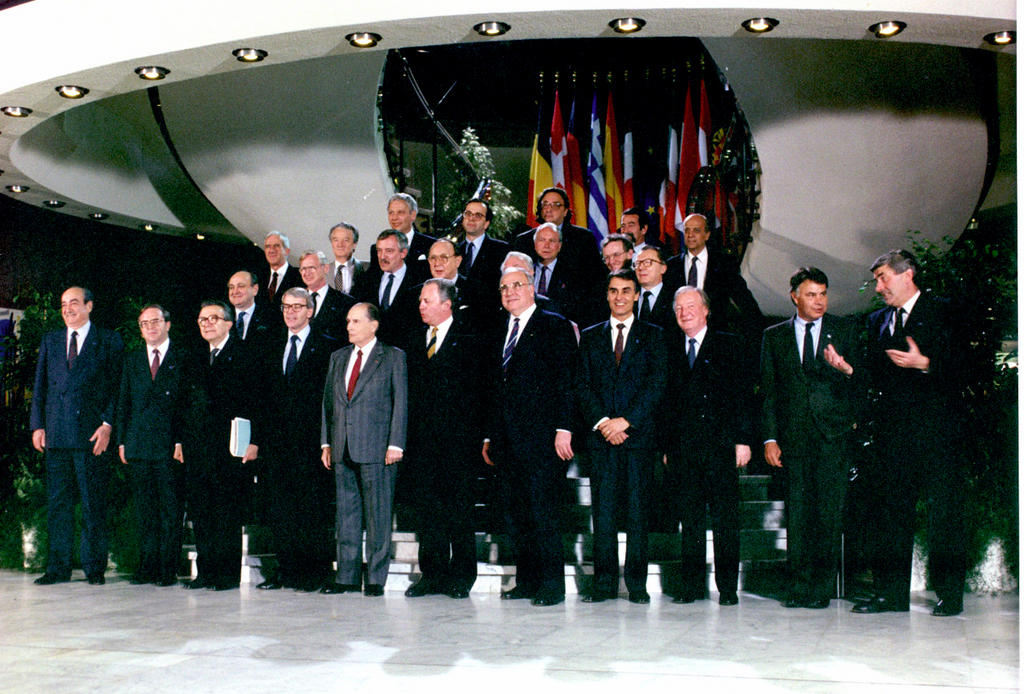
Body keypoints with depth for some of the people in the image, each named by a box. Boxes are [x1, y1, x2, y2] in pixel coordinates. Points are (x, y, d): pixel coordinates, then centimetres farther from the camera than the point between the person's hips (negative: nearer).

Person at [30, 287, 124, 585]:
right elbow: (40, 387, 15)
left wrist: (108, 424, -10)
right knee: (57, 502, 6)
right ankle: (58, 568, 12)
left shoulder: (109, 341, 4)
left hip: (92, 435, -4)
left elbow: (118, 385, 0)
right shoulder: (50, 341, 17)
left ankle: (94, 567, 8)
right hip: (56, 435, 4)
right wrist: (37, 425, 4)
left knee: (94, 504, 0)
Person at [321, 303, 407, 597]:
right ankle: (347, 576, 16)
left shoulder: (393, 357, 1)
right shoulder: (338, 358, 16)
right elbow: (328, 401, 17)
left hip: (377, 449, -5)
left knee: (378, 513, -1)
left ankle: (376, 578, 7)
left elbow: (400, 402, -3)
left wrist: (395, 444, -10)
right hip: (343, 450, 5)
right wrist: (326, 442, 10)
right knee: (346, 512, 9)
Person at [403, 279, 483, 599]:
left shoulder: (467, 338, -1)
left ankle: (461, 575, 10)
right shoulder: (416, 340, 15)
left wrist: (473, 430, -11)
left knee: (459, 505, 1)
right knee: (427, 504, 6)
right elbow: (411, 389, 14)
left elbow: (476, 386, -4)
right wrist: (408, 433, 6)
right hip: (423, 438, 5)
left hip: (457, 438, -5)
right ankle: (433, 573, 14)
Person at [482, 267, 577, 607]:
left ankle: (552, 584, 0)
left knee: (543, 511, -7)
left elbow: (565, 378, -6)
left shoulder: (554, 326, 1)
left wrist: (563, 428, -14)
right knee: (516, 512, 8)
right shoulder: (501, 335, 21)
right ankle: (526, 581, 15)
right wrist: (489, 436, 16)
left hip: (540, 436, -6)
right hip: (506, 438, 7)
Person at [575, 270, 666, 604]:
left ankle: (637, 583, 8)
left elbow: (657, 384, -2)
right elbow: (582, 385, 7)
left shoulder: (652, 335, 8)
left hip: (640, 434, -1)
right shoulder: (590, 336, 15)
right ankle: (604, 583, 5)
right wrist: (601, 422, -8)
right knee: (602, 510, 0)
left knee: (637, 509, 1)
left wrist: (626, 420, -12)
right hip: (600, 436, 2)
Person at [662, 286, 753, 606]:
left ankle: (727, 587, 7)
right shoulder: (670, 348, 14)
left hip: (720, 445, -3)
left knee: (725, 519, 0)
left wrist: (742, 440, -7)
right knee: (689, 519, 5)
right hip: (682, 448, 3)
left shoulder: (727, 345, 5)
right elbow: (667, 401, 12)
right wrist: (667, 445, 6)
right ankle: (692, 584, 12)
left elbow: (743, 394, 1)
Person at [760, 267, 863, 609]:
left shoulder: (844, 330, 9)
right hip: (794, 436, 1)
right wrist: (770, 437, 2)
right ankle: (799, 584, 7)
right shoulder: (775, 336, 12)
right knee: (797, 511, 1)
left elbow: (861, 382, 8)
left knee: (829, 511, -3)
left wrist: (846, 369, -15)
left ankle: (822, 586, 6)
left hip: (834, 433, -1)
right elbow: (768, 391, 10)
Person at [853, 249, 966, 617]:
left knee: (944, 511, -2)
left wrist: (924, 363, -24)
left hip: (937, 430, -5)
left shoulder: (940, 312, 1)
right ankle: (892, 592, 13)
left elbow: (956, 365, -8)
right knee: (891, 510, 6)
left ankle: (950, 593, 7)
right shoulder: (877, 321, 19)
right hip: (894, 432, 6)